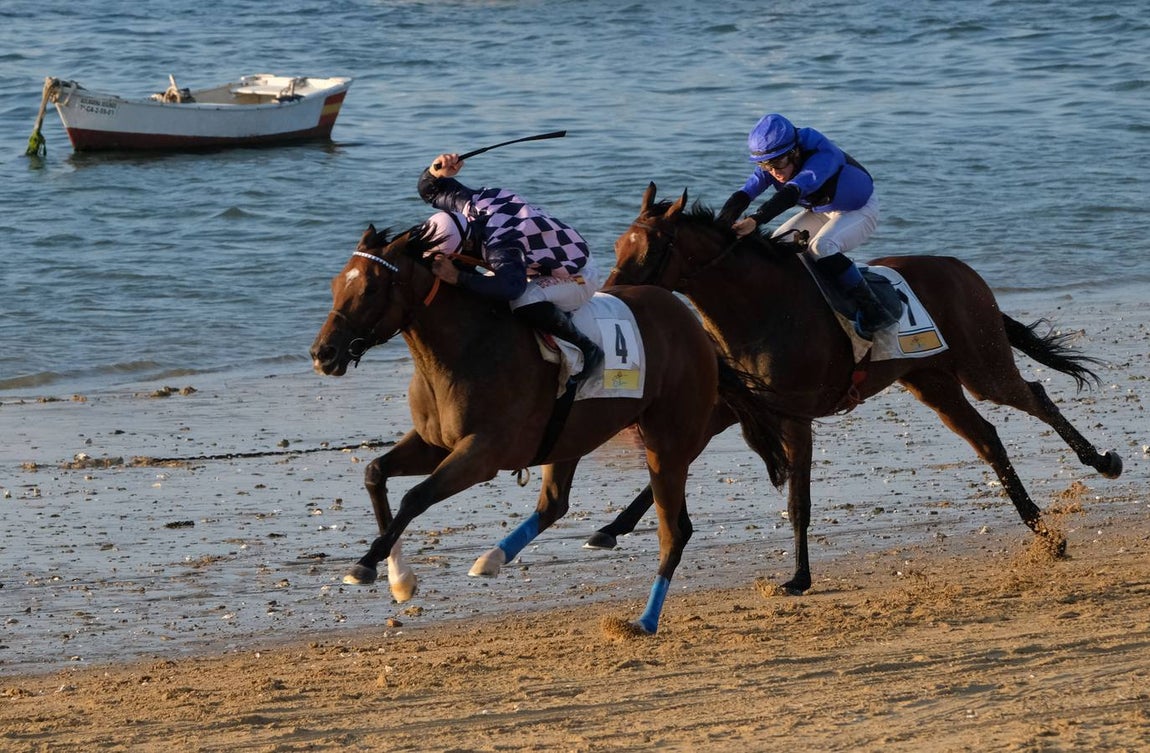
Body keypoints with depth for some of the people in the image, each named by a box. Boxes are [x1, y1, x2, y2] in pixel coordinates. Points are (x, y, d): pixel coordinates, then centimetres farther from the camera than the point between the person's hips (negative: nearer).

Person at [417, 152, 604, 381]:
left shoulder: (498, 247, -41)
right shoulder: (472, 204, -14)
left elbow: (512, 286, -60)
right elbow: (430, 190, 3)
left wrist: (458, 277, -59)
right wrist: (436, 172, -22)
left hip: (579, 276, -10)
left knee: (526, 303, -37)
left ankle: (587, 350, -16)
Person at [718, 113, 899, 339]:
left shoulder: (823, 157, -38)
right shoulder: (771, 165, -17)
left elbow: (792, 193, -53)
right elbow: (743, 195, -28)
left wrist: (755, 220, -66)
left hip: (859, 211, -7)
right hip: (821, 211, 7)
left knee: (822, 246, -33)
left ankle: (872, 311, -29)